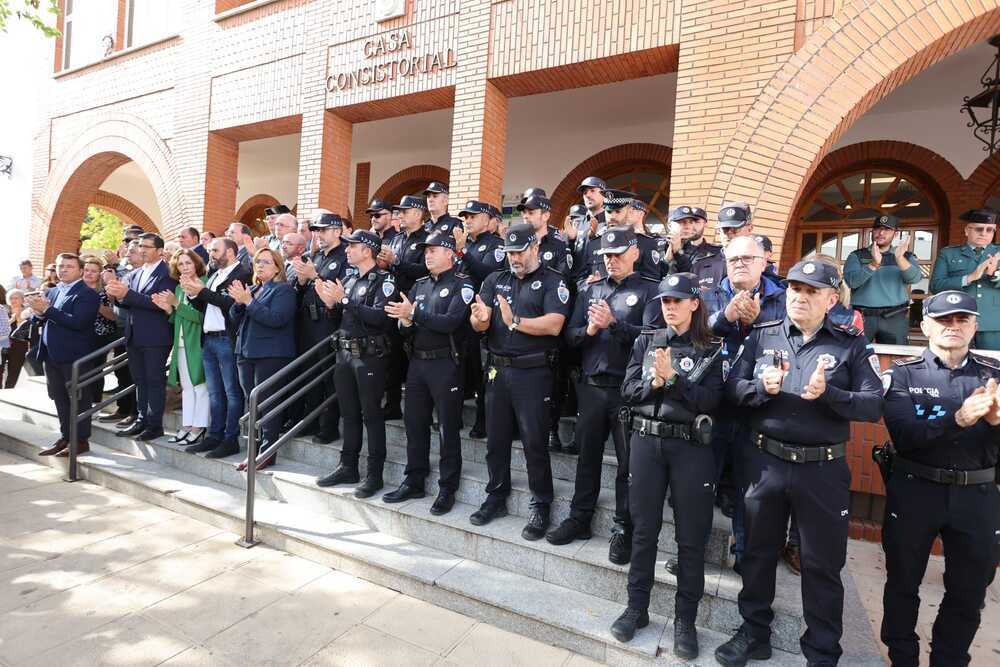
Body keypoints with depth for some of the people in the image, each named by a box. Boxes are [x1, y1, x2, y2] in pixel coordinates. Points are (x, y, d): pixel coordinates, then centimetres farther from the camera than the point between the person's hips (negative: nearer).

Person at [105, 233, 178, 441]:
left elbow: (158, 302, -20)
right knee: (140, 381, 14)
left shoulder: (167, 274, -9)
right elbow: (126, 303, 11)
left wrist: (127, 294, -25)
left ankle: (155, 424, 8)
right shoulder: (134, 274, 15)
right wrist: (118, 295, -11)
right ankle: (142, 419, 23)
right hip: (134, 336, 7)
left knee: (155, 381, 1)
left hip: (155, 338, -7)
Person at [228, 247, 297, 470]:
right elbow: (234, 318, 15)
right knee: (250, 402, 10)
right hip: (246, 352, 8)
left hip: (271, 354, -8)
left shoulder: (283, 290, -4)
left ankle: (268, 452, 2)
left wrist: (249, 302, -18)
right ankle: (254, 449, 19)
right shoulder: (252, 289, 20)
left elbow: (276, 318, -20)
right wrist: (238, 301, -4)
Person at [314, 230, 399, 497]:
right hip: (345, 353, 8)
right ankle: (348, 468, 26)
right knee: (349, 413, 14)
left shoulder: (384, 281, -10)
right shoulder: (350, 279, 14)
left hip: (369, 355, -7)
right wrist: (331, 303, -1)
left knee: (372, 415, 0)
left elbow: (380, 317, -24)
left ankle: (375, 475, 9)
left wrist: (345, 300, -22)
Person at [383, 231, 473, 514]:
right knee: (415, 424, 13)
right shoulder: (419, 286, 14)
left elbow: (450, 322, -20)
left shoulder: (462, 285, -6)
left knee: (448, 428, 3)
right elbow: (402, 324, 10)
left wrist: (414, 313, -19)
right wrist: (406, 321, -13)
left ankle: (448, 489, 14)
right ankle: (413, 482, 27)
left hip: (445, 364, -6)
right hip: (417, 362, 7)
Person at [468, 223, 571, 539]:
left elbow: (554, 325, -18)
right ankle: (496, 498, 30)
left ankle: (541, 507, 16)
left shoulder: (552, 281, -3)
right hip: (497, 369, 5)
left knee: (534, 442, 1)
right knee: (495, 439, 14)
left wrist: (515, 321, -19)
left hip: (533, 372, -5)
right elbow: (479, 323, 0)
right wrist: (479, 318, -22)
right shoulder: (495, 280, 11)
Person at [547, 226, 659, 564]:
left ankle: (623, 530, 18)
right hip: (591, 386, 4)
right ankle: (580, 519, 29)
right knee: (588, 456, 15)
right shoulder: (590, 290, 13)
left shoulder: (649, 290, -1)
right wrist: (589, 330, -13)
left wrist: (613, 324, -22)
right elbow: (570, 335, 7)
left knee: (628, 461, 5)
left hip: (628, 389, -4)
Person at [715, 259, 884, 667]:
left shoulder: (851, 345, 0)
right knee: (758, 552, 16)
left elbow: (874, 405, -8)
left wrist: (828, 393, -24)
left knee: (822, 564, 11)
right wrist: (762, 388, -21)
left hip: (823, 469, -1)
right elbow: (732, 388, -2)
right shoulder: (762, 336, 4)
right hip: (765, 461, 2)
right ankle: (754, 633, 35)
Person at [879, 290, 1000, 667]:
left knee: (969, 590, 14)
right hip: (914, 491, -2)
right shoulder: (903, 373, -5)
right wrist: (958, 419, -32)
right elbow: (904, 434, -18)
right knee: (903, 582, 14)